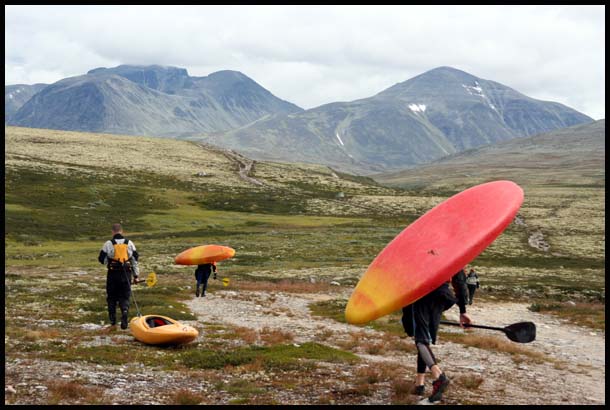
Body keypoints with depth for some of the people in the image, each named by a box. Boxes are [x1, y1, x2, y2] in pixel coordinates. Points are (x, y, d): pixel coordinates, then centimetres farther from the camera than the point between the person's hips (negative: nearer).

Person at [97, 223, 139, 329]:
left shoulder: (108, 244, -5)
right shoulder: (129, 243, 3)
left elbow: (102, 259, -2)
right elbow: (135, 259, 5)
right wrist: (136, 275, 10)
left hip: (113, 274, -1)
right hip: (126, 274, 1)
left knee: (111, 297, 14)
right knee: (125, 297, 7)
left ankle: (112, 319, 20)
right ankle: (124, 311, -20)